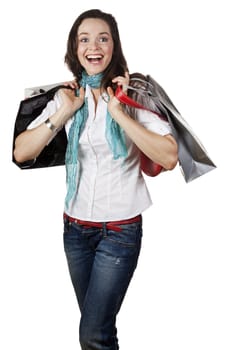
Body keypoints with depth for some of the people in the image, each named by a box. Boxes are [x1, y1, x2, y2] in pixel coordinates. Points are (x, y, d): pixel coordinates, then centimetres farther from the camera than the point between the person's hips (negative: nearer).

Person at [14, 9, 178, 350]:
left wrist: (120, 113, -23)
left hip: (120, 228, -4)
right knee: (97, 322, 19)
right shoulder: (68, 95, 4)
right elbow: (21, 152, -4)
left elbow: (169, 158, -22)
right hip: (75, 226, 5)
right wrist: (63, 113, -13)